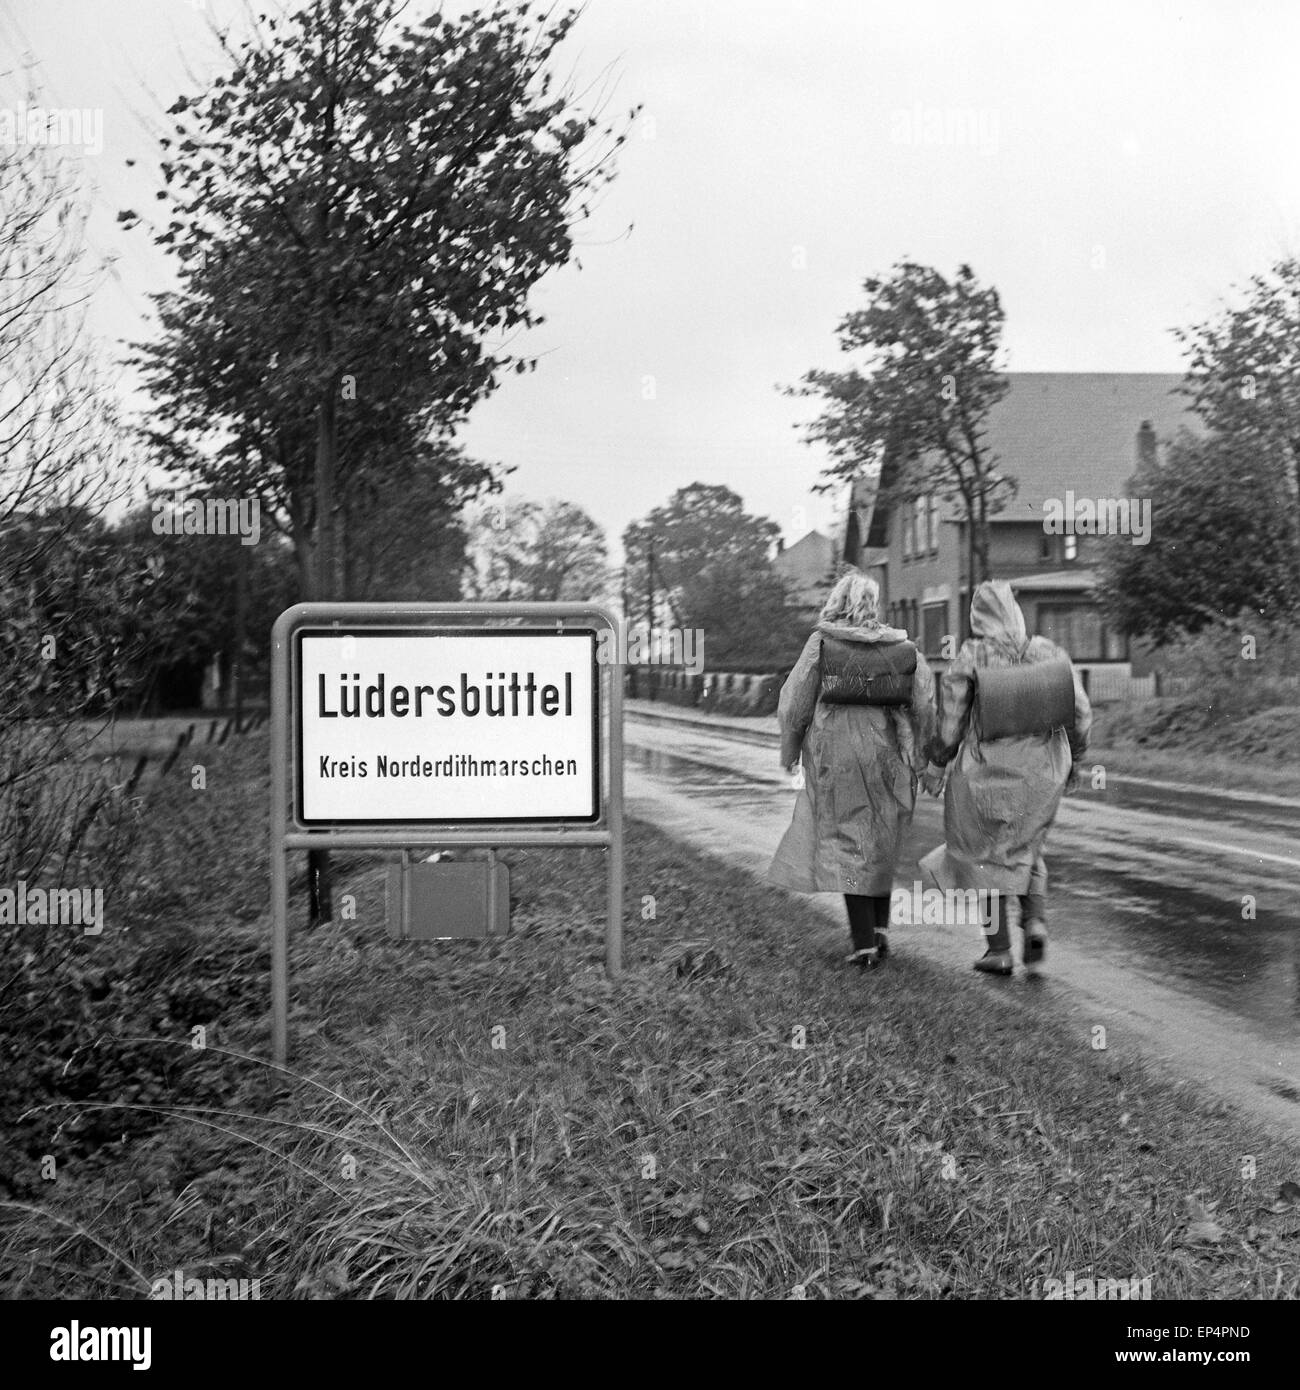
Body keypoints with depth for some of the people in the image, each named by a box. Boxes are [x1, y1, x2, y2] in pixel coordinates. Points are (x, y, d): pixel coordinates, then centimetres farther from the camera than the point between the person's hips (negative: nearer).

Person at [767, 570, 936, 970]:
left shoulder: (821, 644, -6)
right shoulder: (903, 648, 1)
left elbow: (795, 702, -3)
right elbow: (926, 705, -1)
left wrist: (790, 750, 11)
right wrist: (916, 756, 10)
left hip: (835, 756, -2)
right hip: (886, 757, 2)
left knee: (849, 846, 5)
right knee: (880, 844, 20)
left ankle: (864, 944, 0)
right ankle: (879, 927, 15)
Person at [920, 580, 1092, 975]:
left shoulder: (967, 659, -11)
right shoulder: (1046, 652, -3)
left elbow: (949, 724, -9)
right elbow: (1081, 712, -2)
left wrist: (935, 769, 5)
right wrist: (1074, 757, 14)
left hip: (985, 774, -3)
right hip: (1040, 775, 3)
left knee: (983, 857, 15)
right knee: (1024, 851, 24)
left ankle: (999, 951, 14)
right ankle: (1035, 922, 2)